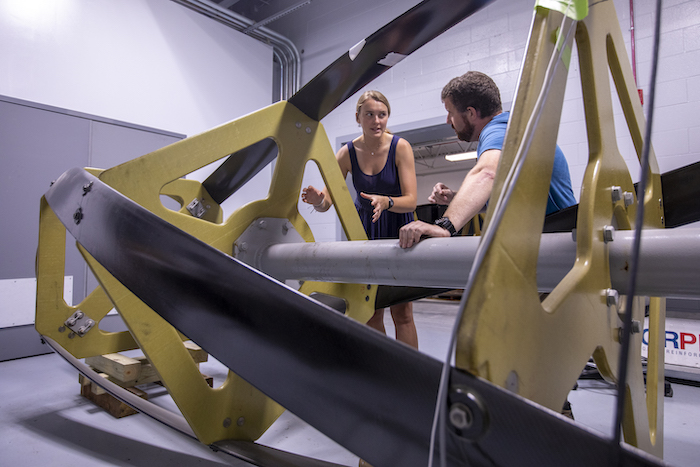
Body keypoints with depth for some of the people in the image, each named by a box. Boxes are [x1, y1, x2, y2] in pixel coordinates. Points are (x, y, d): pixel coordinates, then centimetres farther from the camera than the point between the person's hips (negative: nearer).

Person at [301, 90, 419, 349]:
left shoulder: (400, 147, -15)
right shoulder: (347, 153, -9)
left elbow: (411, 200, -19)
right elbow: (326, 202, -11)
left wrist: (386, 202, -40)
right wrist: (318, 200, -35)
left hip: (397, 228, -2)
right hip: (365, 229, 3)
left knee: (402, 312, -6)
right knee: (371, 312, 6)